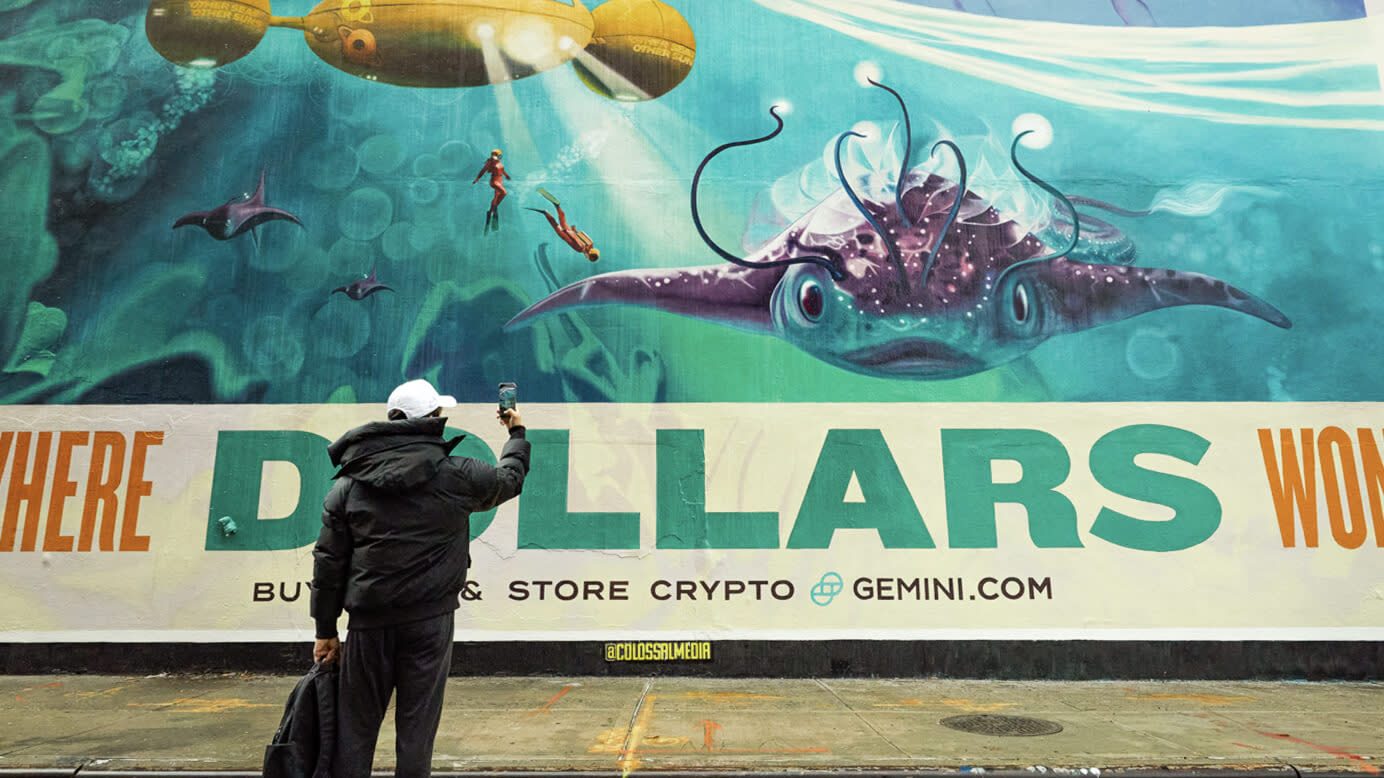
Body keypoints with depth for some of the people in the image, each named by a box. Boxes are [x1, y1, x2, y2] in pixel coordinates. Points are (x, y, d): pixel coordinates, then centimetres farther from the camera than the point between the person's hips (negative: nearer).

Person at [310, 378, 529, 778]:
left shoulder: (348, 485, 4)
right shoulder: (455, 475, -5)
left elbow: (328, 562, 4)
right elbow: (509, 479, 14)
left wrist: (326, 631, 11)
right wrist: (517, 434, 32)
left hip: (369, 622, 3)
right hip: (429, 619, -2)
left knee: (355, 729, 13)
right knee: (416, 729, 7)